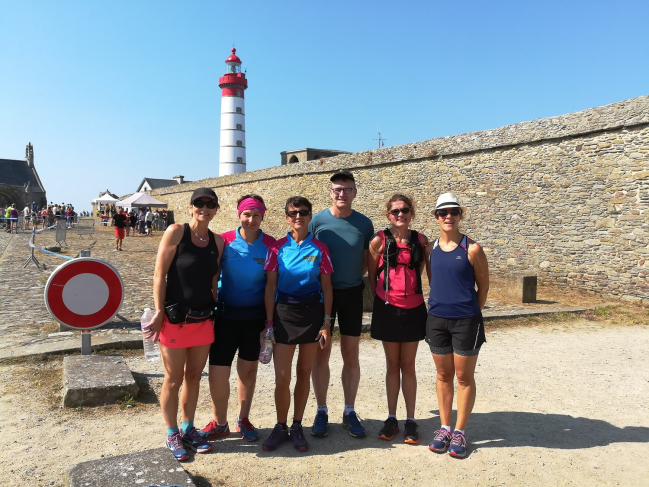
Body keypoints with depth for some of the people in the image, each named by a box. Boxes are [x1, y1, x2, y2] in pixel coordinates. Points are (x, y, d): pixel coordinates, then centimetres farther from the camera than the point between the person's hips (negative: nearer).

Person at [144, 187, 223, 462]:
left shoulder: (218, 241, 4)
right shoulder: (176, 232, -10)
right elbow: (159, 275, -11)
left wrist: (216, 310, 8)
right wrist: (159, 312, -14)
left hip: (204, 320, 5)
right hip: (175, 318, -4)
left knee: (194, 376, 15)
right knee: (173, 380, 8)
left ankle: (188, 429, 32)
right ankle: (172, 434, 26)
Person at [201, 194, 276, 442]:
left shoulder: (270, 244, -5)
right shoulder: (224, 241, -7)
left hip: (255, 316, 1)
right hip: (227, 315, -1)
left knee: (249, 369, 13)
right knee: (218, 373, -1)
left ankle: (243, 419, 33)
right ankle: (220, 423, 22)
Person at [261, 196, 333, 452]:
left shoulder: (319, 249, 0)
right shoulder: (277, 248, 0)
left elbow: (326, 288, 2)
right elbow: (270, 287, 1)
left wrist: (326, 322, -3)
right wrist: (269, 323, -3)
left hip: (312, 313, 1)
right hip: (284, 313, 0)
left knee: (304, 373, 10)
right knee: (282, 377, -1)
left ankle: (297, 426, 25)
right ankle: (280, 427, 20)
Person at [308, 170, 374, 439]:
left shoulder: (364, 223, -1)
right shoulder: (317, 221, -5)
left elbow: (368, 258, 6)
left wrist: (353, 277, -4)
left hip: (352, 294, 1)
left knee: (351, 355, 8)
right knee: (321, 354, 6)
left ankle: (349, 411, 22)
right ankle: (321, 411, 20)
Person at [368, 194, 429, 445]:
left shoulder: (421, 241, 1)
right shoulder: (379, 241, -4)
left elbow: (418, 271, 11)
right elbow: (371, 277, 3)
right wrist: (381, 299, 6)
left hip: (413, 309, 1)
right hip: (388, 309, -1)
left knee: (408, 365, 9)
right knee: (393, 365, 10)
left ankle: (410, 420, 19)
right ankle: (391, 418, 23)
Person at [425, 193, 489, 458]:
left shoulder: (471, 248, -7)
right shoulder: (431, 249, 4)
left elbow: (483, 285, 0)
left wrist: (471, 312, 2)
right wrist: (439, 303, 9)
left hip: (466, 321, -3)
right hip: (436, 319, 4)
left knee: (464, 377, 7)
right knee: (443, 375, 13)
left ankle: (459, 433, 20)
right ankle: (444, 428, 26)